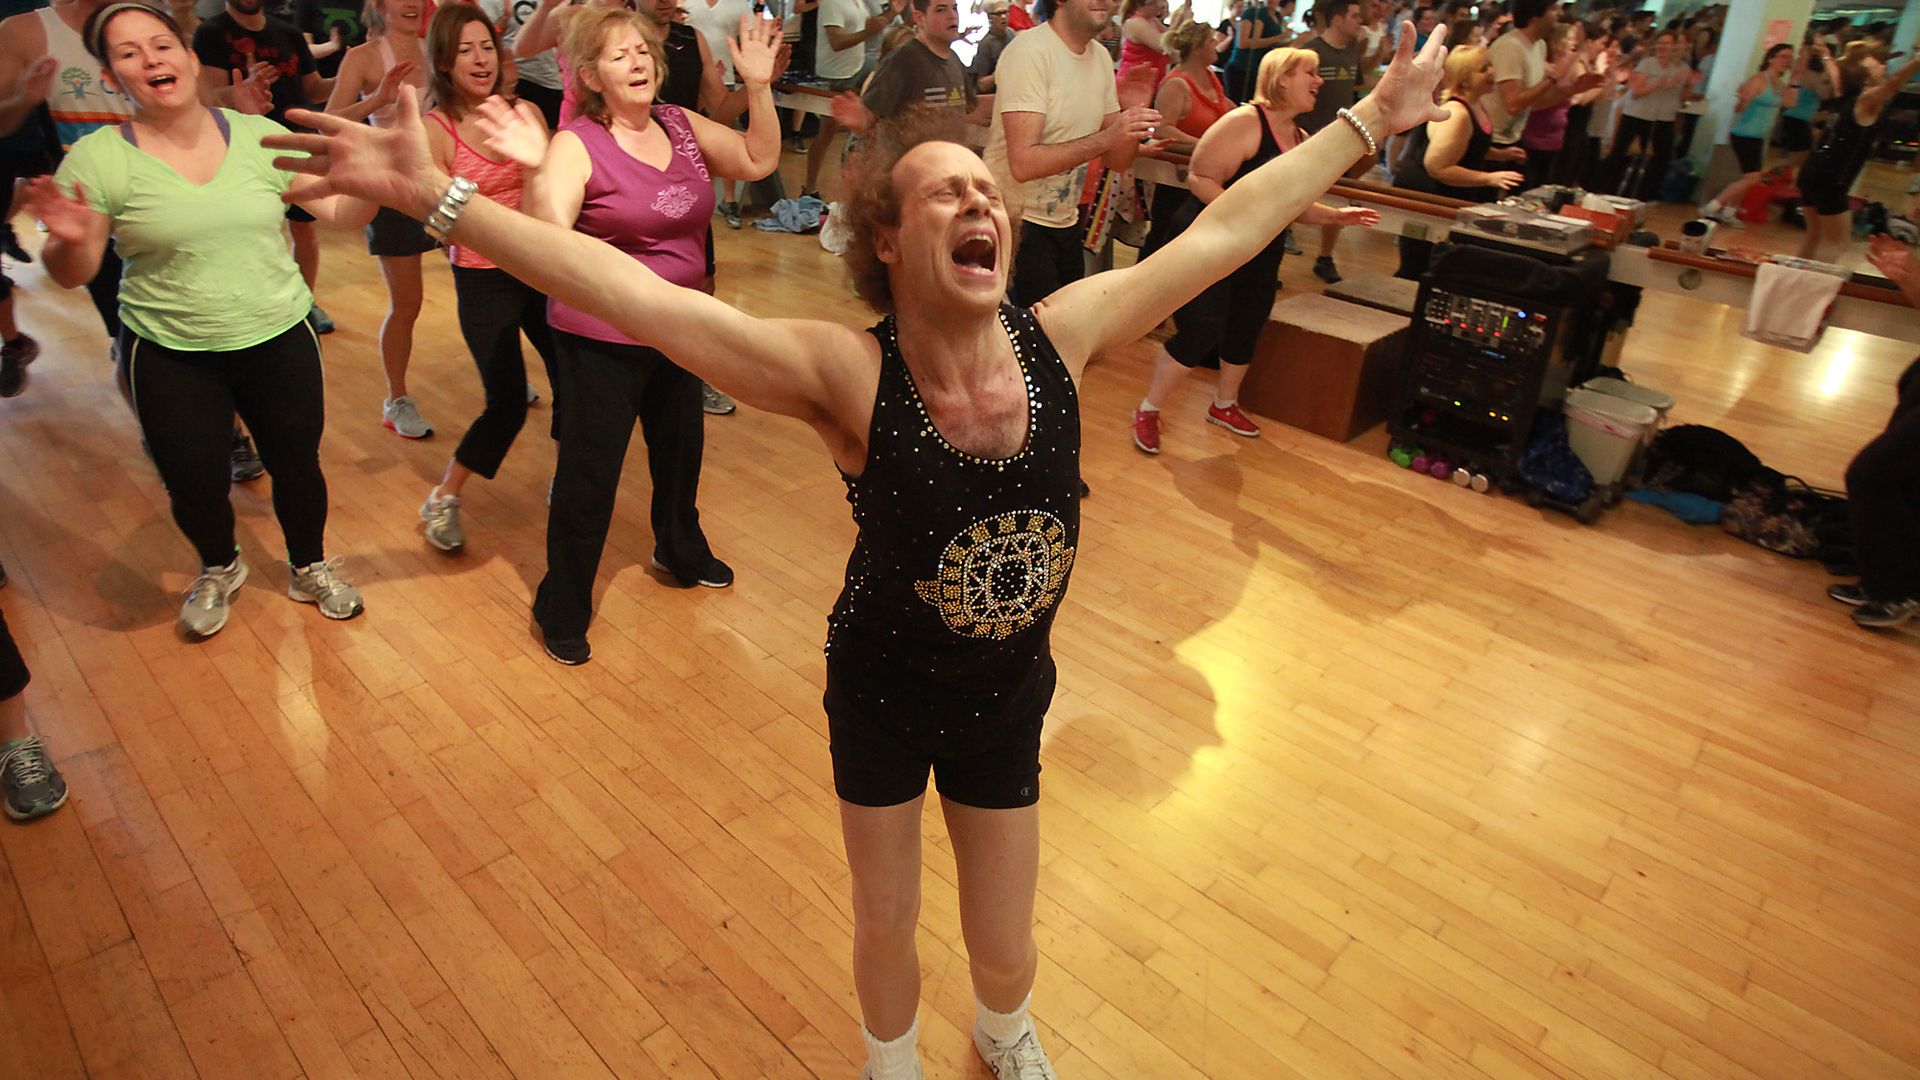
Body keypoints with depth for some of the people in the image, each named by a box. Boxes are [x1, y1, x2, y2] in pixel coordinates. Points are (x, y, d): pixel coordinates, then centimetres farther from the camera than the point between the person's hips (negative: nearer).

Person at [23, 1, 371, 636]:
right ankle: (219, 569, 41)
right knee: (194, 487, 8)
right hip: (171, 359, -1)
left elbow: (340, 213, -1)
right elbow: (71, 275, -4)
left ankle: (309, 570, 39)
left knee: (297, 466, 12)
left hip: (280, 342, 1)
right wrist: (70, 240, -26)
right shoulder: (97, 160, -7)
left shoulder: (260, 136, -3)